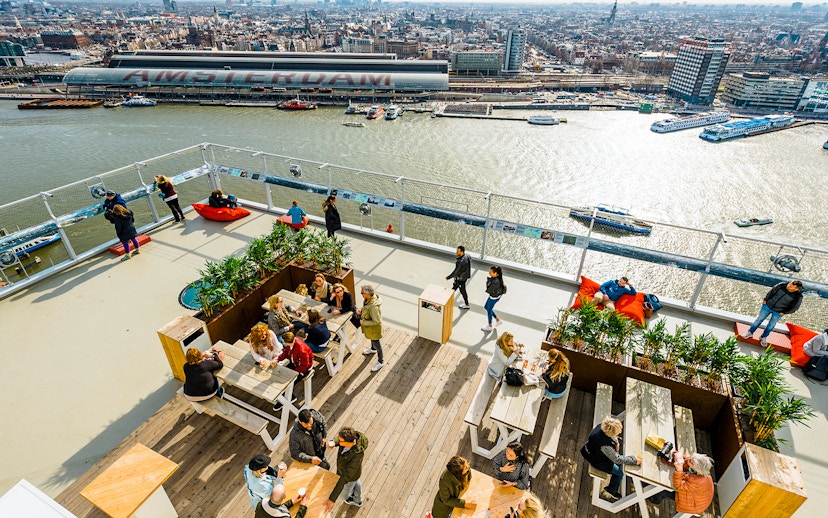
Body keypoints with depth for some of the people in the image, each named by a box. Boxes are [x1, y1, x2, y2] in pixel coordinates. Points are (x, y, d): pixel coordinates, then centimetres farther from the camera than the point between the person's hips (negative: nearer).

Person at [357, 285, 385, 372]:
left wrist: (363, 322, -26)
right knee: (372, 339, 36)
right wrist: (361, 311, -10)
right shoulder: (368, 299, -15)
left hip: (374, 328, -8)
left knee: (376, 344, 15)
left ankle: (381, 362, 38)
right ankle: (373, 349, 66)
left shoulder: (373, 306, -42)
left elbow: (376, 321, -34)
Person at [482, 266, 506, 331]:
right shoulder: (495, 277, -10)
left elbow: (488, 291, -25)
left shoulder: (495, 282, -37)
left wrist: (488, 280, -17)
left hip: (494, 297, -9)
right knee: (486, 307, 26)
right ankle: (498, 320, 41)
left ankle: (489, 326, 39)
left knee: (489, 310, 15)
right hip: (493, 295, 9)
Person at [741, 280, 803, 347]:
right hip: (768, 306, 1)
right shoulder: (782, 285, -17)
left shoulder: (798, 297, -21)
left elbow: (794, 307, -7)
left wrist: (784, 312, -5)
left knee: (771, 325, 11)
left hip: (777, 313, -1)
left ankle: (763, 337, 29)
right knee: (759, 319, 8)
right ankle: (750, 332, 20)